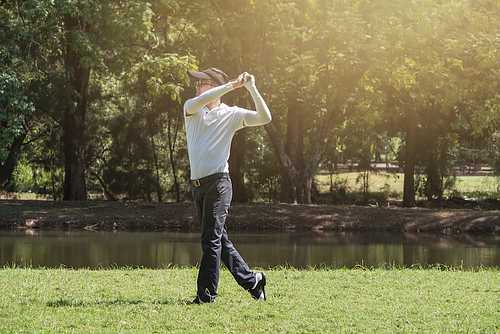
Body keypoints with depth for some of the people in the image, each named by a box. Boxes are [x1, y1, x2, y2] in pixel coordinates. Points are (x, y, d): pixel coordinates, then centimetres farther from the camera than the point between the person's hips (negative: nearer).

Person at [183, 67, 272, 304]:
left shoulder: (231, 114, 3)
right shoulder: (191, 109, 12)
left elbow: (264, 118, -7)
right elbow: (198, 102, -12)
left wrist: (252, 89, -13)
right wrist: (231, 85, -17)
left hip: (218, 182, -6)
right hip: (197, 185, 6)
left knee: (211, 240, -9)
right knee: (219, 240, 11)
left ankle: (206, 294, -7)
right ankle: (251, 280, 22)